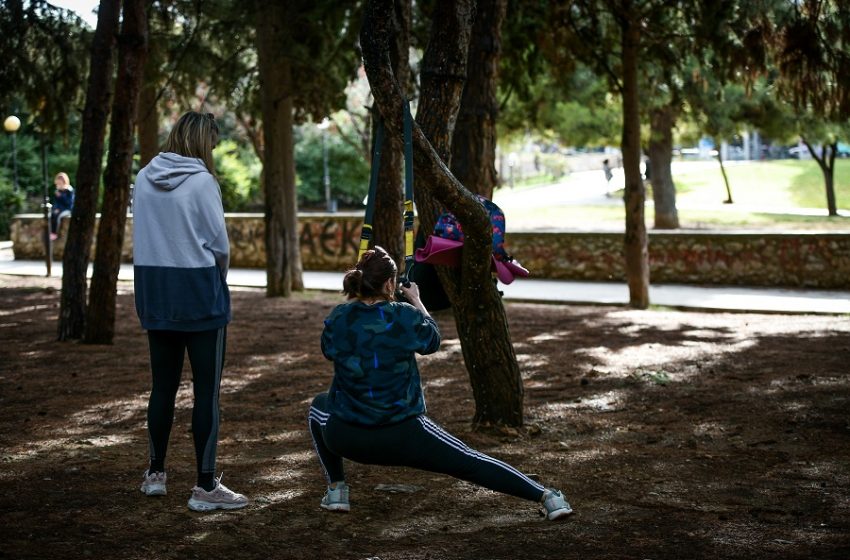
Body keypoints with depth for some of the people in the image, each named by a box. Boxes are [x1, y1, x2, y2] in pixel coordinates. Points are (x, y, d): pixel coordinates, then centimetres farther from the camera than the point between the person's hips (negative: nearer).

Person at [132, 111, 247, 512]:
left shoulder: (143, 179, 4)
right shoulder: (201, 182, -12)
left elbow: (144, 237, 8)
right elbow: (220, 244, -10)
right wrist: (218, 277, 11)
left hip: (154, 294, 6)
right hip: (199, 295, -6)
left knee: (163, 386, 17)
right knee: (206, 391, 1)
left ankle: (155, 473, 27)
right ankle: (206, 487, 4)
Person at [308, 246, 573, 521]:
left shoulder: (339, 317, -5)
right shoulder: (404, 316, -10)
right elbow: (433, 340, 10)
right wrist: (416, 301, 24)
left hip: (347, 438, 2)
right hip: (404, 437, -1)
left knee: (319, 405, 34)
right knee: (470, 463, 10)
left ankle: (336, 489, 26)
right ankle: (545, 496, 0)